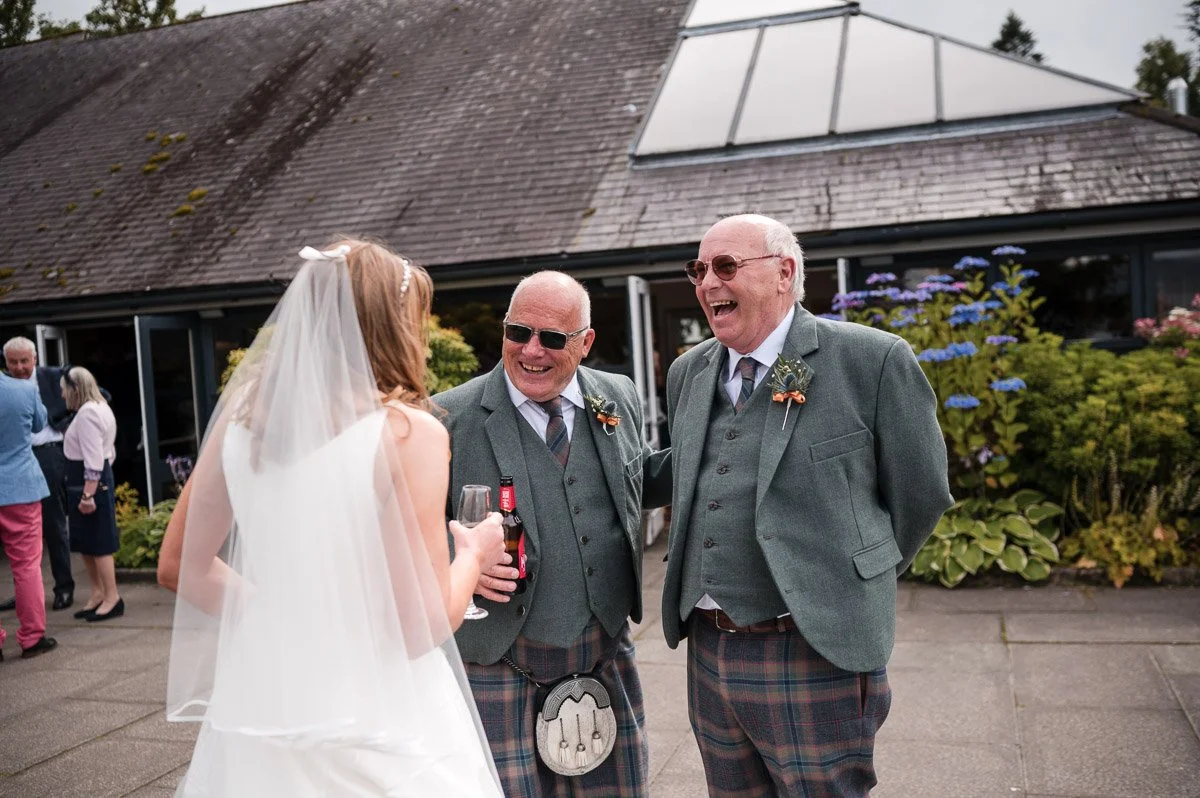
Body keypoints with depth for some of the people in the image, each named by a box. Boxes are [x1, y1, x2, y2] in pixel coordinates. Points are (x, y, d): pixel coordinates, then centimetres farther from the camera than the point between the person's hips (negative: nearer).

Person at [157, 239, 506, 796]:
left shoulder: (244, 415, -1)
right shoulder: (408, 431, -17)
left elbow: (181, 567, 8)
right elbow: (421, 627, -18)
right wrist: (474, 553, -1)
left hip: (264, 718, 5)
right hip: (379, 733, -4)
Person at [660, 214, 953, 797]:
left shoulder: (874, 361, -10)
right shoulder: (687, 373, 8)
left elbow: (920, 496, -2)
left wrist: (854, 586, 8)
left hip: (818, 656, -6)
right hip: (707, 653, 6)